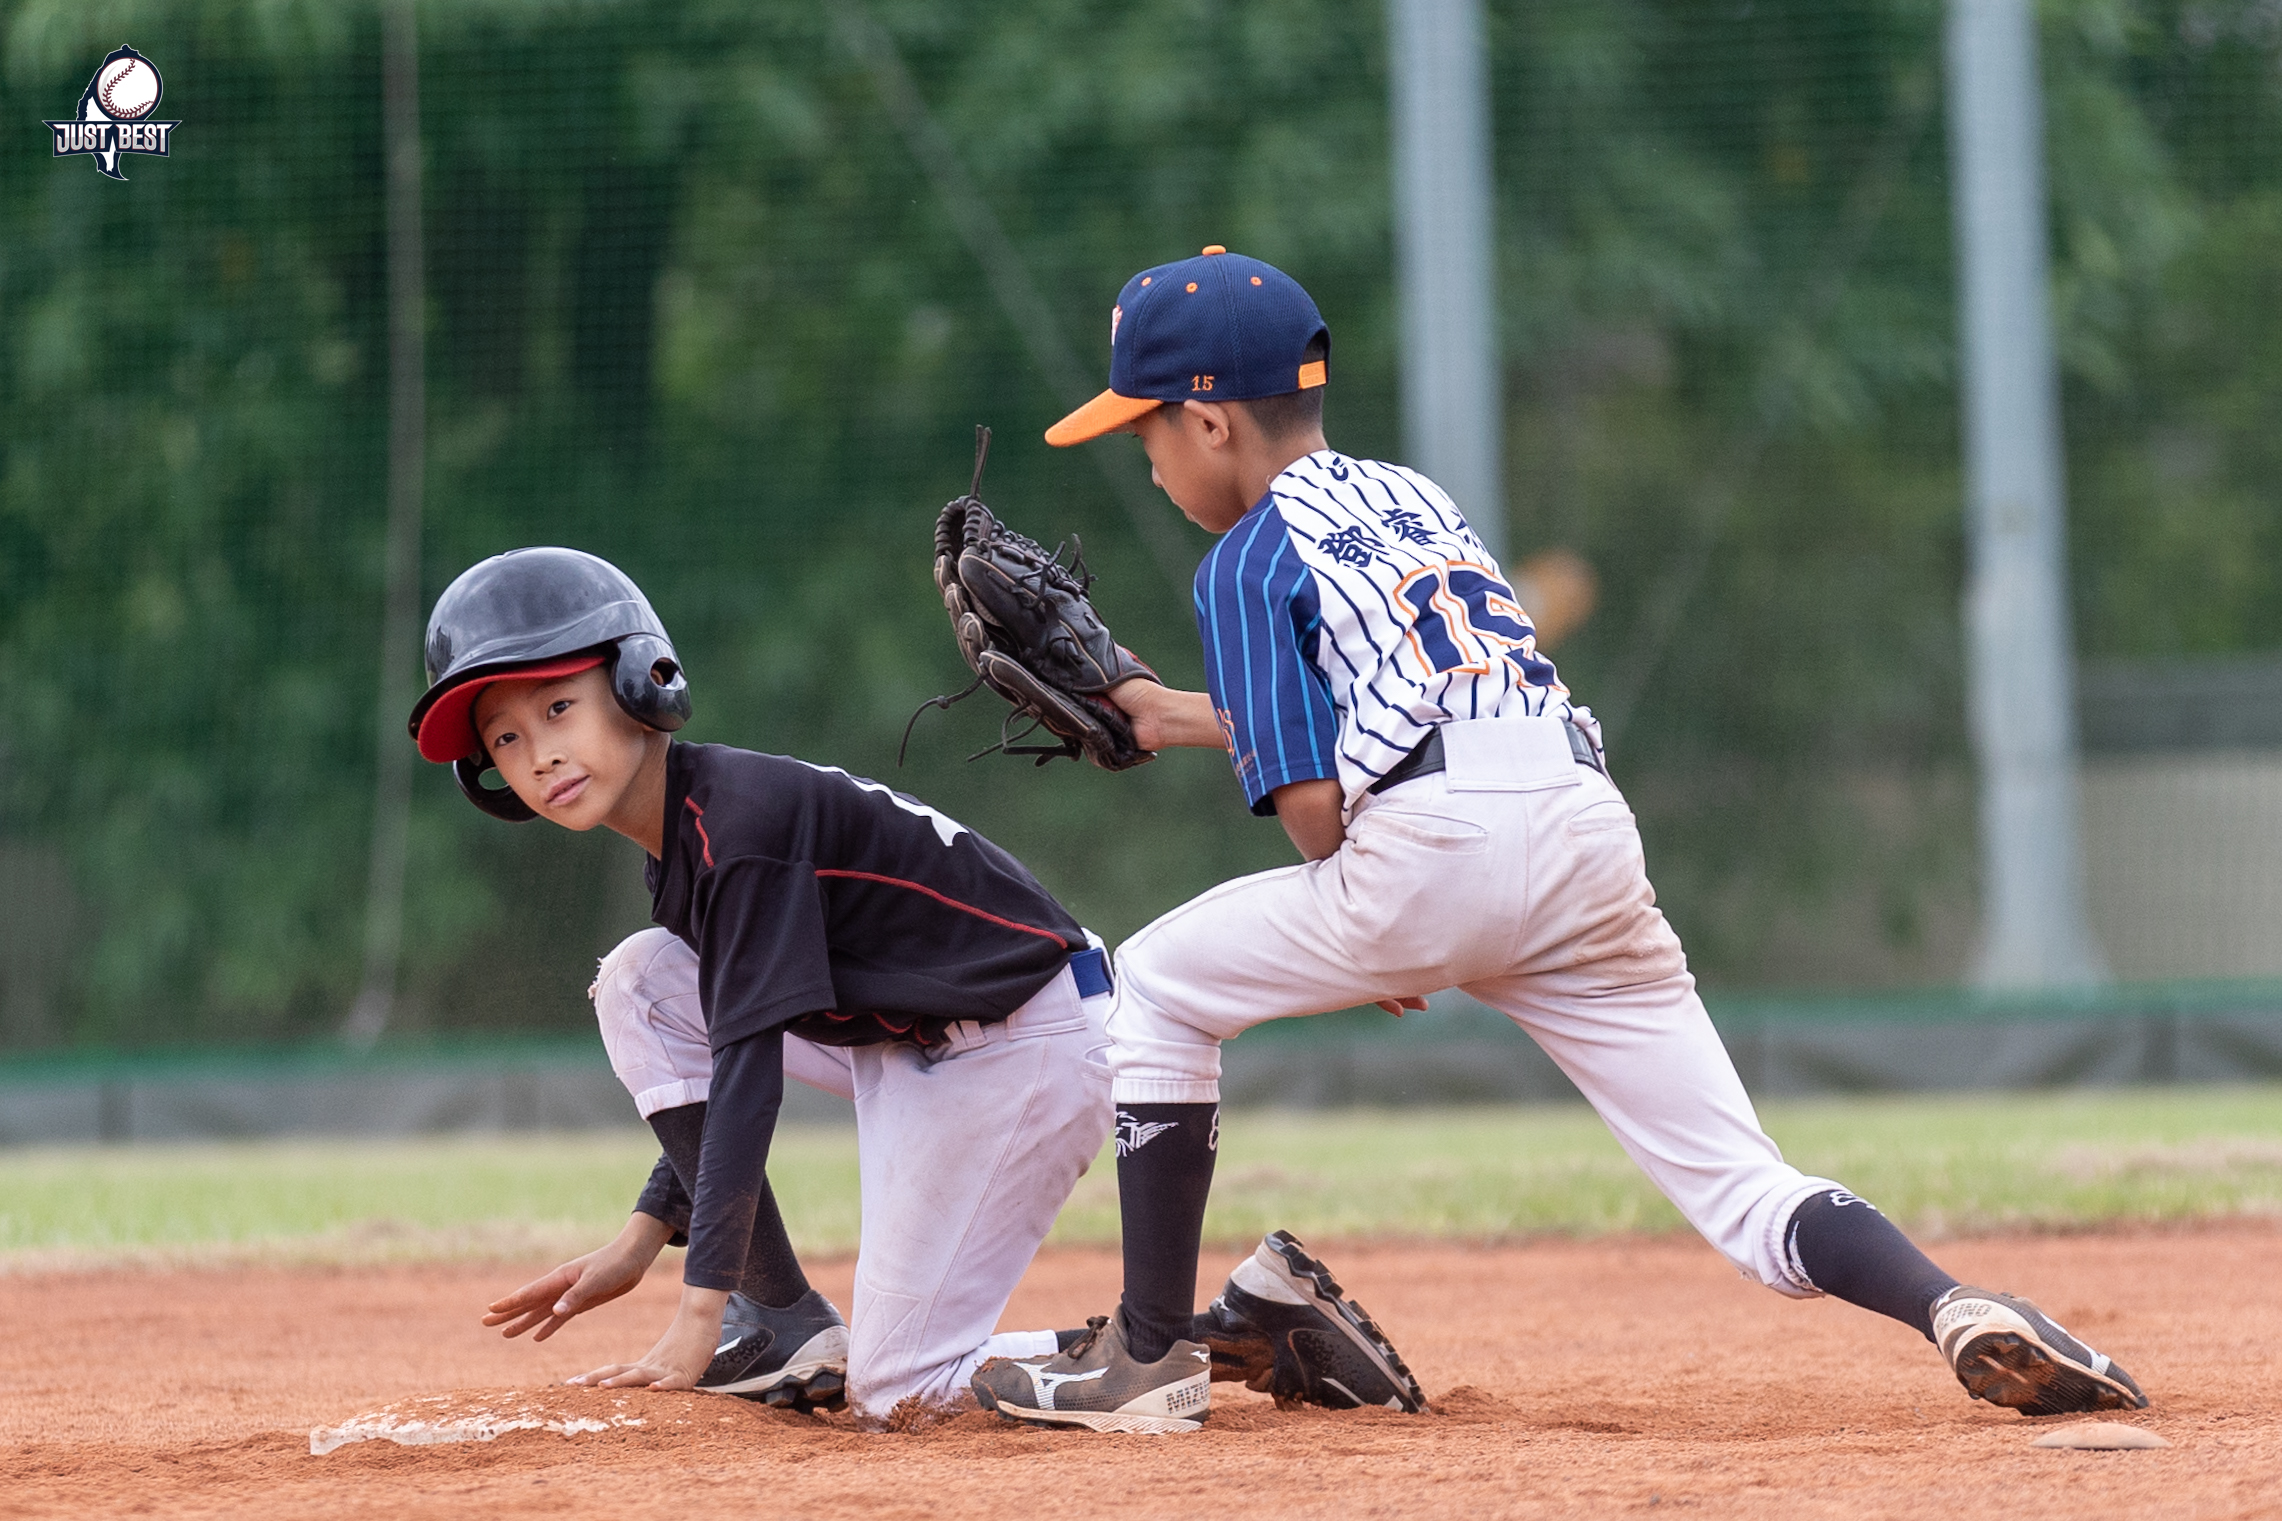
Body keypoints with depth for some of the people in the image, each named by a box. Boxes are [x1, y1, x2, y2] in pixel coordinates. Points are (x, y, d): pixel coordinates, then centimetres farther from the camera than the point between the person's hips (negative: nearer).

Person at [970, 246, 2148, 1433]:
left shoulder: (1248, 556, 7)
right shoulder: (1416, 497, 28)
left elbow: (1310, 803, -1)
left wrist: (1373, 942, 15)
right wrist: (1178, 715, 45)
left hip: (1433, 846, -6)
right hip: (1590, 832, 6)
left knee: (1155, 989, 17)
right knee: (1744, 1191, 3)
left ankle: (1149, 1354, 13)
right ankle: (1958, 1311, -25)